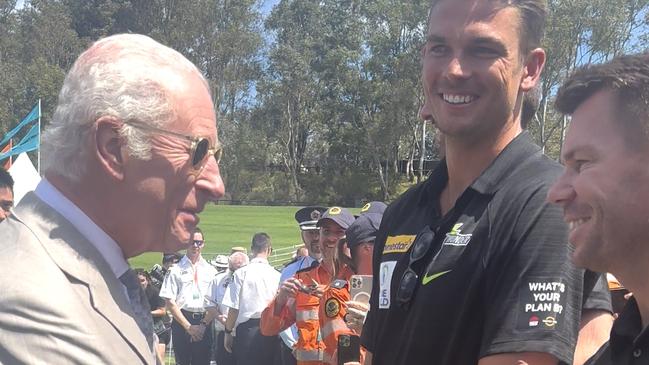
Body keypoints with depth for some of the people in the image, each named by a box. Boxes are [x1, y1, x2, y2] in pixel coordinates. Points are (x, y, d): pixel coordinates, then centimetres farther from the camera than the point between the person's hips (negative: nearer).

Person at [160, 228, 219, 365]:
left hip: (204, 324, 2)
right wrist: (188, 326, -7)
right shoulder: (176, 270, 1)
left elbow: (215, 303, 5)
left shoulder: (211, 271, 8)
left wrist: (203, 325, -7)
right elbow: (169, 302, -3)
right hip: (181, 321, -2)